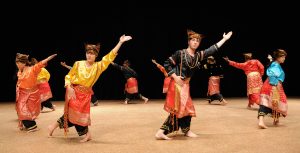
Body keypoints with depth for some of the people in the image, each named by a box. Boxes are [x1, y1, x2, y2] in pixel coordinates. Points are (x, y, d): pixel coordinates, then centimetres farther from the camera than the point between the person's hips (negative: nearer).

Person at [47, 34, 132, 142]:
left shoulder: (98, 66, -2)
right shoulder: (78, 64, -2)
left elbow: (110, 56, -7)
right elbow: (68, 76, 3)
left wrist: (120, 42, -12)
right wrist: (69, 87, -14)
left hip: (85, 94, 0)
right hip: (74, 91, 0)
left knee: (73, 113, 4)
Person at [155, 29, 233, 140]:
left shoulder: (198, 55, 7)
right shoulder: (180, 53, -11)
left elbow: (212, 49, 10)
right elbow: (167, 64, -10)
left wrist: (225, 39, 12)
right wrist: (175, 77, -16)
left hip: (186, 84, 8)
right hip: (178, 84, -8)